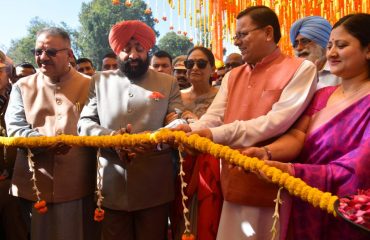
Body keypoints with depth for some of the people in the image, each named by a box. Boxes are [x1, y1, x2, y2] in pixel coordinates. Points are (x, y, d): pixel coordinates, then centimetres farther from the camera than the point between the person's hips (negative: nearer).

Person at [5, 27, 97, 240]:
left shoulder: (89, 85, 5)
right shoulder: (22, 87, 8)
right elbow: (14, 128, -3)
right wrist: (46, 141, -20)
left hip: (78, 186, -1)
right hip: (33, 185, 1)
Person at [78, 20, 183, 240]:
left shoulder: (168, 83, 9)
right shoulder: (100, 81, 11)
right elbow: (84, 122, 4)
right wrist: (110, 137, -15)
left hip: (154, 188, 0)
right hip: (111, 186, 1)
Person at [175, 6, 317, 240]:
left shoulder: (301, 69, -6)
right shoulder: (233, 76, 15)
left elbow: (278, 121, -18)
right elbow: (214, 117, 3)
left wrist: (217, 134, -22)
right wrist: (191, 131, -19)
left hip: (271, 187, -5)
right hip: (234, 184, 6)